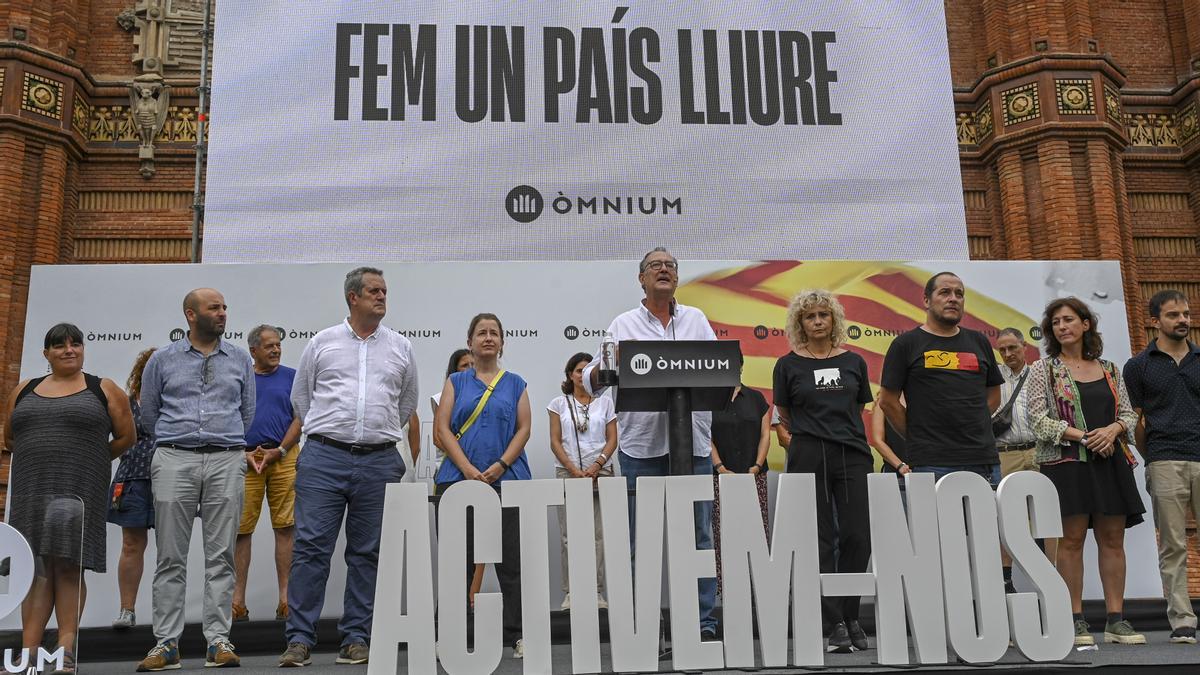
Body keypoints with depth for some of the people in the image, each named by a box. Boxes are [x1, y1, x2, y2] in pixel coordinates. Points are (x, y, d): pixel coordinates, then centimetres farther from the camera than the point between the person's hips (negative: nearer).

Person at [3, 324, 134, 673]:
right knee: (36, 568, 2)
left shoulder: (104, 390, 6)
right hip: (31, 489, 3)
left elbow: (125, 436, 7)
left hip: (79, 488, -3)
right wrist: (38, 459, 14)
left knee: (69, 566, -7)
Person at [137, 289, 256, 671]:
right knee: (171, 557, 1)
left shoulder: (240, 360, 12)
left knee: (221, 556, 0)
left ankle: (219, 641, 3)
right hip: (174, 460, 0)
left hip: (227, 462, 1)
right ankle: (166, 643, 6)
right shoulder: (163, 360, 9)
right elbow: (149, 411, 15)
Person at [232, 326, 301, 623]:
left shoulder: (291, 376, 10)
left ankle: (285, 598, 2)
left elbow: (299, 418, 4)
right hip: (246, 460, 1)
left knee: (284, 527, -2)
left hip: (284, 457, 0)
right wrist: (245, 453, -6)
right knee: (242, 529, 1)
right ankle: (238, 600, 7)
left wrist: (280, 451, -7)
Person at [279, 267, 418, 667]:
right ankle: (300, 639, 3)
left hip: (379, 462, 2)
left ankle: (356, 638, 14)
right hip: (323, 458, -1)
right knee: (310, 547, -4)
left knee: (367, 554, 5)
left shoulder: (401, 348, 10)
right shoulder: (322, 343, 7)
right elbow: (300, 396, 15)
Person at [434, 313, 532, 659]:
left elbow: (524, 428, 4)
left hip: (507, 479, 0)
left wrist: (500, 466, -10)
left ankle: (518, 636, 5)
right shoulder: (456, 381, 11)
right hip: (459, 478, 0)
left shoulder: (515, 383, 12)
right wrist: (469, 469, -10)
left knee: (511, 559, 0)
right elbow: (442, 428, 2)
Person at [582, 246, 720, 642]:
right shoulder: (624, 326, 7)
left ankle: (704, 624, 13)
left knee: (699, 538, 5)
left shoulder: (696, 320, 14)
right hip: (641, 445, -2)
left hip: (693, 442, 2)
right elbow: (592, 382, 2)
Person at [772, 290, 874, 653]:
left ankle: (851, 616, 15)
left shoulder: (853, 362, 11)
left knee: (857, 537, -3)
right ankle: (835, 623, 8)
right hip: (808, 458, -2)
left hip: (853, 455, 2)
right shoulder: (788, 365, 4)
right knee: (821, 540, 0)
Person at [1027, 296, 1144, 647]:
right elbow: (1039, 419, -5)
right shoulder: (1043, 369, 3)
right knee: (1071, 539, -5)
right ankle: (1075, 621, 0)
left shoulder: (1109, 369, 15)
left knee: (1113, 538, 3)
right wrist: (1083, 436, -14)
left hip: (1111, 460, 4)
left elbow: (1129, 413, 14)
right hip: (1065, 461, -4)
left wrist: (1112, 429, -8)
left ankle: (1115, 620, 9)